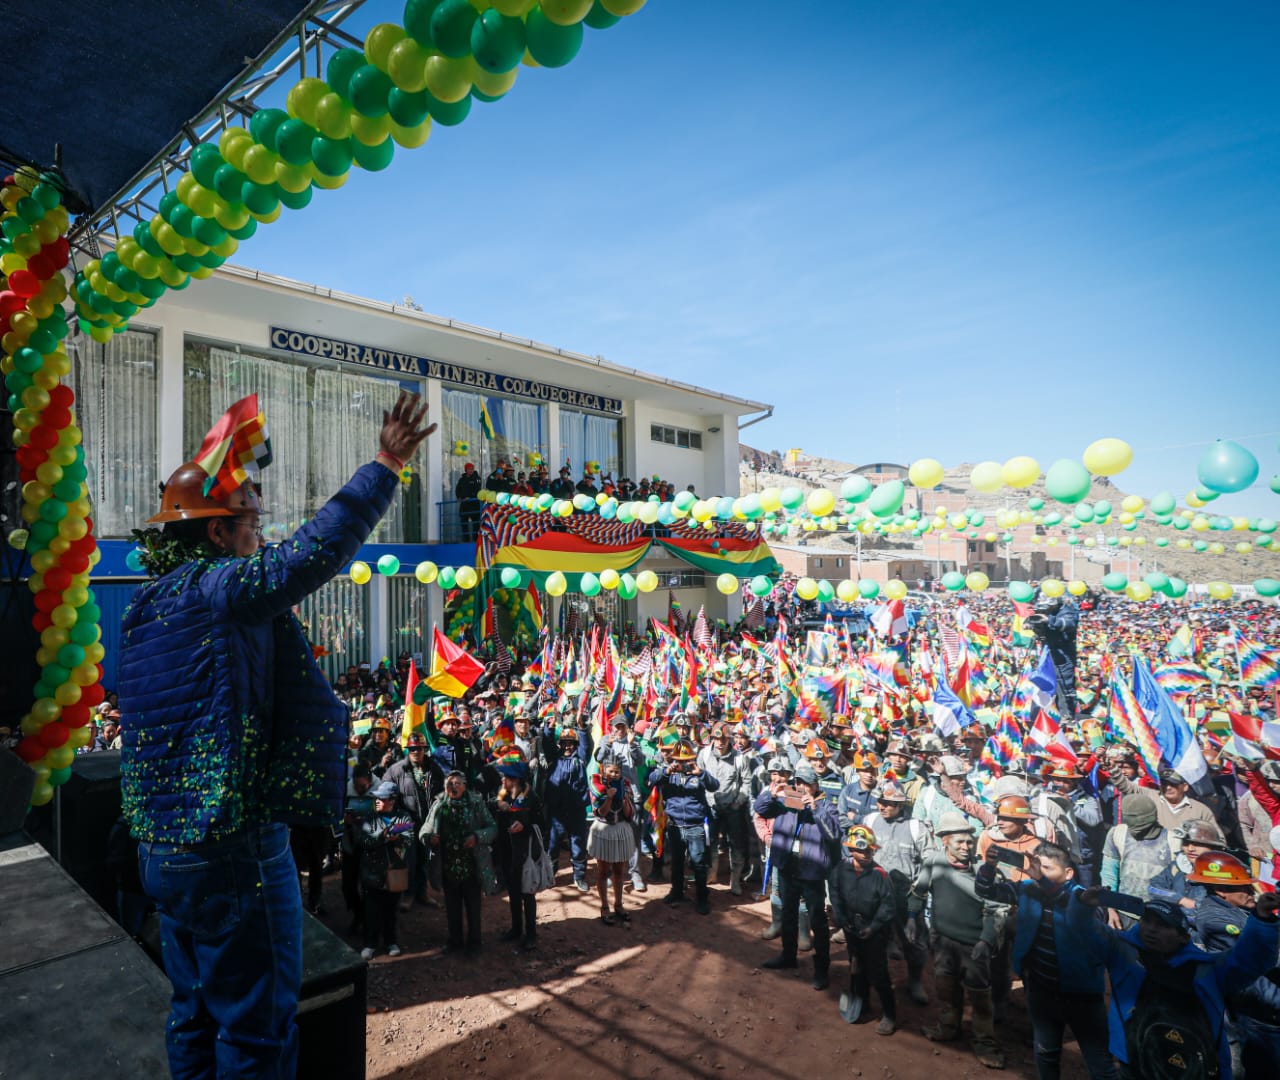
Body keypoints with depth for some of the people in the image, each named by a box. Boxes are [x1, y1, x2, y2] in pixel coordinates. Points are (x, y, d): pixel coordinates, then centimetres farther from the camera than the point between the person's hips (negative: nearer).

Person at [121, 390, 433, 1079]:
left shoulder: (149, 603, 9)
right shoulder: (216, 589, -19)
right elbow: (313, 552, -33)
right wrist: (386, 466, -27)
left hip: (164, 847, 10)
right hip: (233, 851, -10)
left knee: (195, 1017, 24)